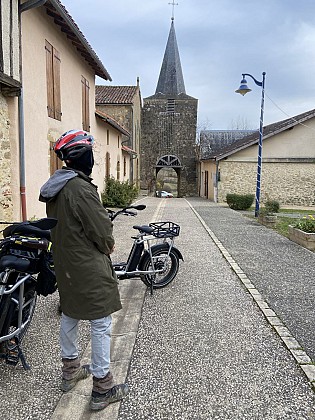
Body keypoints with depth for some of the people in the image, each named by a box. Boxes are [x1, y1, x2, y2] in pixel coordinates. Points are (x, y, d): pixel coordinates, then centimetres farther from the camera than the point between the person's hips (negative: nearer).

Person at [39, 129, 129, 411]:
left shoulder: (55, 187, 6)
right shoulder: (81, 189, -23)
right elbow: (102, 232, -22)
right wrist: (108, 246, 1)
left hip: (65, 264, 10)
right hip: (89, 268, -10)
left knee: (70, 315, 22)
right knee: (101, 324, 3)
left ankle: (70, 371, 41)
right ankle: (102, 388, 17)